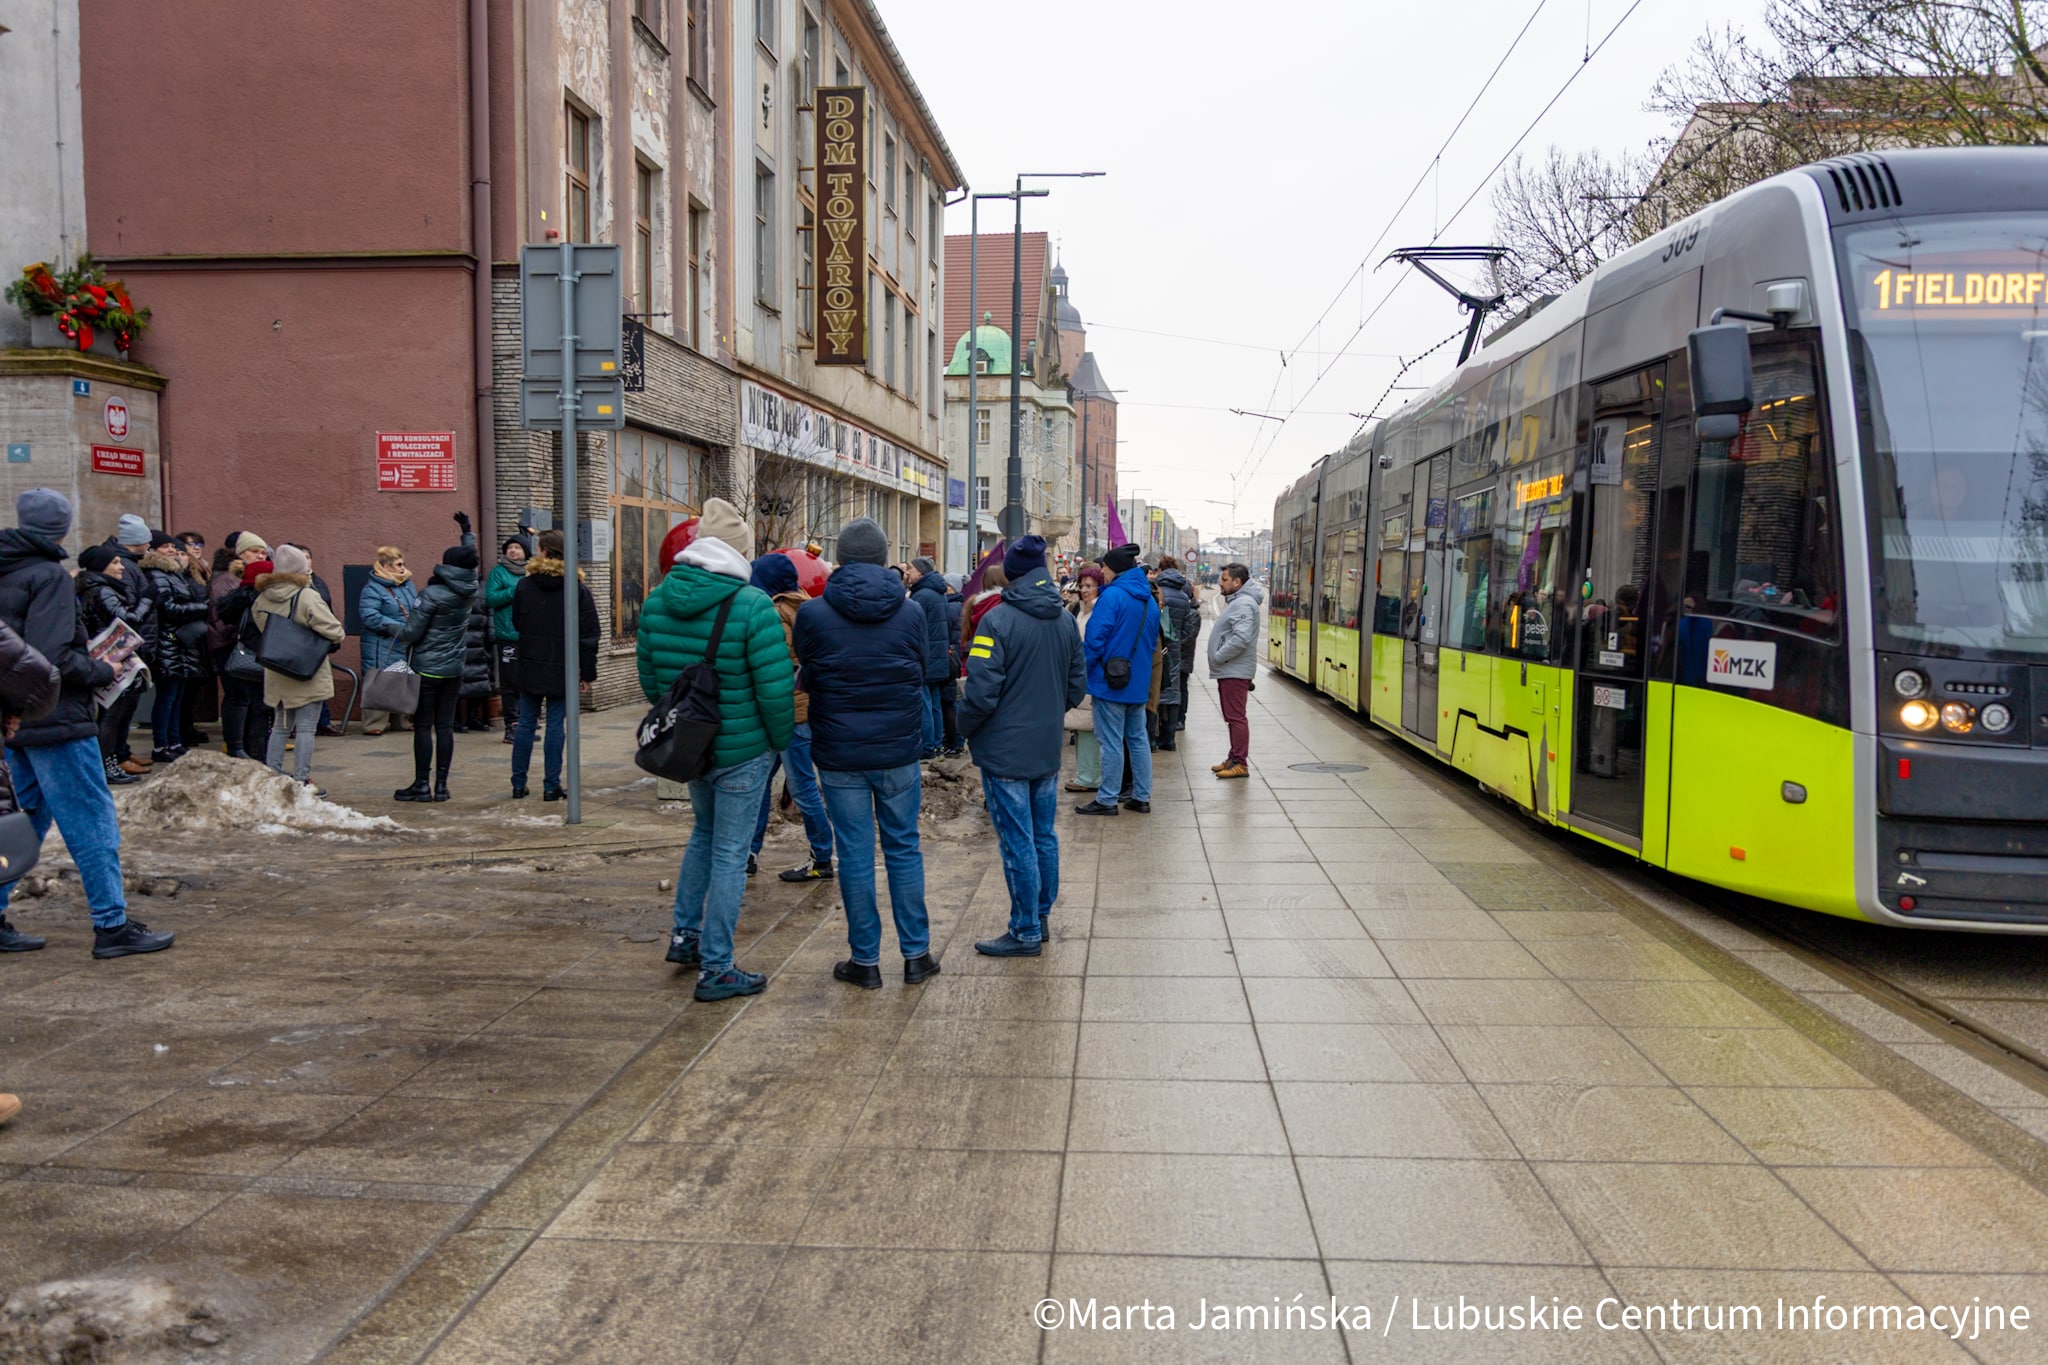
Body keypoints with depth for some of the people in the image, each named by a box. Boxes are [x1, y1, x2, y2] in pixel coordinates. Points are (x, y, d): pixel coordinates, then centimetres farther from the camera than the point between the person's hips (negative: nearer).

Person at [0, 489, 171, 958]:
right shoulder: (49, 576, -14)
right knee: (92, 821, -2)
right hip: (56, 721, -8)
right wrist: (103, 672, -8)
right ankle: (112, 925, 0)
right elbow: (53, 657, -23)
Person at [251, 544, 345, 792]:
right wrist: (334, 641, 1)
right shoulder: (307, 597, -16)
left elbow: (260, 633, 10)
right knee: (306, 728, -1)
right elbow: (334, 632, -20)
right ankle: (301, 781, -1)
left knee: (280, 727, 17)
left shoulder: (261, 600, 3)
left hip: (276, 675, 6)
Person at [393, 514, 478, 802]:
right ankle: (441, 785, 8)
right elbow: (470, 557, 21)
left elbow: (411, 632, -13)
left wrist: (398, 633, 10)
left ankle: (421, 785, 4)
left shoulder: (433, 594, -15)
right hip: (454, 669, 5)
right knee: (445, 726, 7)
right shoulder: (468, 592, 1)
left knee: (423, 727, 1)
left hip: (427, 669, -5)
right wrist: (467, 531, 35)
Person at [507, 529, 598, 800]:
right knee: (556, 725, 3)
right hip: (561, 669, -2)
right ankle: (551, 785, 4)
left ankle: (518, 783, 15)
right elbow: (589, 635, -8)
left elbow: (516, 622, 9)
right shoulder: (577, 590, -7)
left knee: (525, 723, 11)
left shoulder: (523, 585, -2)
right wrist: (587, 673, -3)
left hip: (529, 667, 2)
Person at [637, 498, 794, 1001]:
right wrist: (781, 739, -3)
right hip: (741, 749, -6)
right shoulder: (752, 605, -19)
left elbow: (649, 677, 7)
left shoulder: (657, 600, 0)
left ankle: (684, 934, 31)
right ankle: (716, 969, 11)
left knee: (704, 832, 28)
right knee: (730, 855, 3)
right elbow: (775, 686, -20)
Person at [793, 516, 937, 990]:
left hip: (839, 754, -1)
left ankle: (865, 960, 14)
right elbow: (921, 674, 8)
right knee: (903, 849, 11)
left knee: (855, 854, 6)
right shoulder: (910, 612, -3)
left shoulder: (813, 614, -8)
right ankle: (916, 955, 17)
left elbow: (806, 678, 4)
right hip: (900, 750, 2)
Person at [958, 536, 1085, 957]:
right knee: (1044, 835, 16)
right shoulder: (1065, 621, 4)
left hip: (1006, 751, -7)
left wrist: (965, 728, -3)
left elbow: (981, 692, -20)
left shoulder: (998, 621, -18)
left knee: (1017, 843, 0)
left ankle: (1026, 932, 8)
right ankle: (1040, 917, 27)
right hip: (1048, 748, 7)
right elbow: (1078, 685, 12)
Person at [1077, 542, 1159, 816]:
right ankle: (1142, 797, 18)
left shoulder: (1112, 596, -15)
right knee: (1138, 739, 14)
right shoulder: (1149, 600, 10)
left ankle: (1107, 800, 4)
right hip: (1139, 683, 7)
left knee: (1111, 742, -2)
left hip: (1110, 682, -7)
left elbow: (1095, 639, -18)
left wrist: (1084, 673, -8)